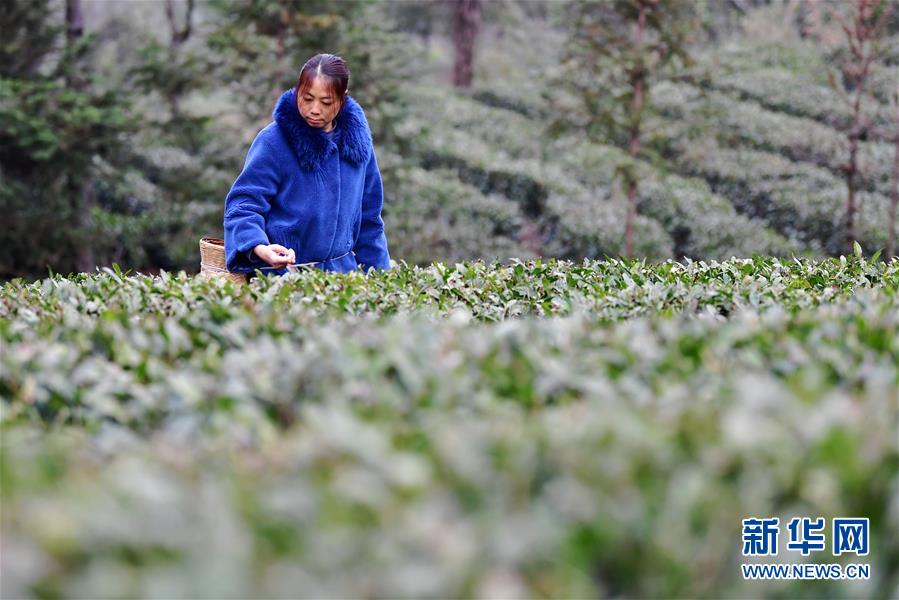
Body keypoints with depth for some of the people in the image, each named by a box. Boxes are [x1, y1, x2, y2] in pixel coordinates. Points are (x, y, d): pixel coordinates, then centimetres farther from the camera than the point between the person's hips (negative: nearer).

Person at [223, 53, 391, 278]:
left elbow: (369, 218, 12)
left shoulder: (357, 139, 3)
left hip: (342, 270, 4)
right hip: (282, 273, -4)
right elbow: (243, 203, -15)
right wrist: (260, 248, -35)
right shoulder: (273, 141, -12)